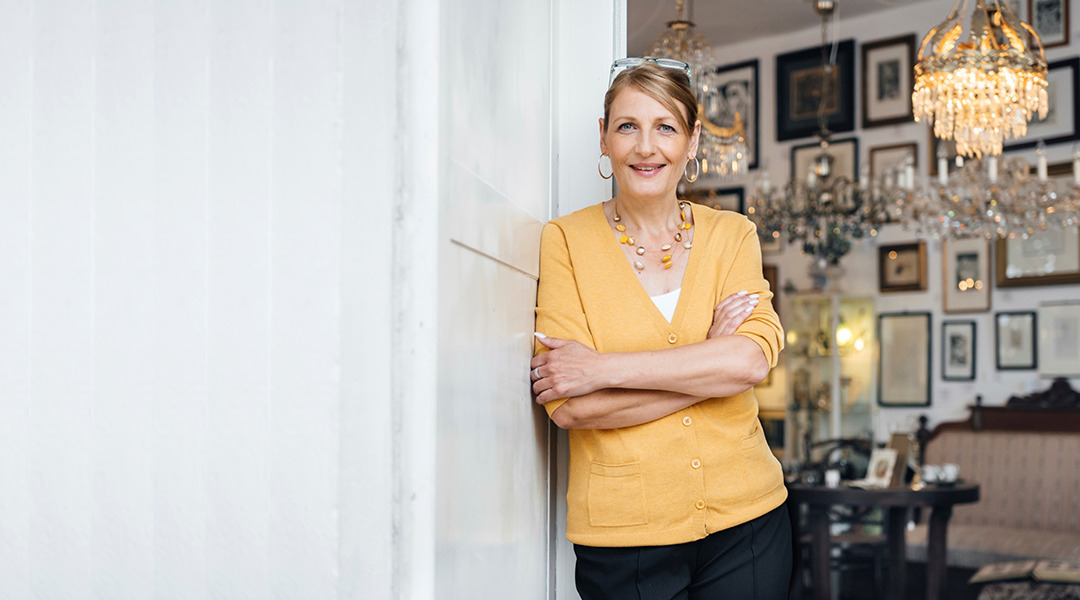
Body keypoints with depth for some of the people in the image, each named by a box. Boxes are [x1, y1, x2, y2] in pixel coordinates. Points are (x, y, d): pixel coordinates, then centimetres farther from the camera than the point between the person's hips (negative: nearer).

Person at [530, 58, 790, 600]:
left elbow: (753, 358, -12)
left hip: (745, 521, 2)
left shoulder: (732, 234, 5)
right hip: (622, 535, -2)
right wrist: (709, 360, -12)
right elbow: (569, 406, -13)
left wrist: (604, 368, -17)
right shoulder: (565, 240, -3)